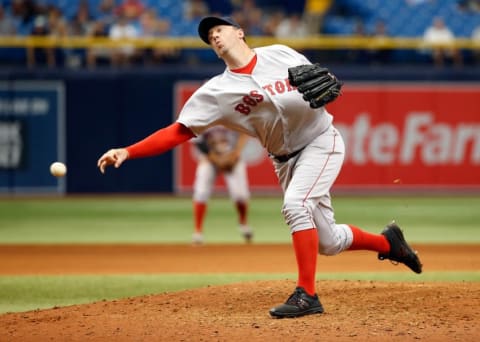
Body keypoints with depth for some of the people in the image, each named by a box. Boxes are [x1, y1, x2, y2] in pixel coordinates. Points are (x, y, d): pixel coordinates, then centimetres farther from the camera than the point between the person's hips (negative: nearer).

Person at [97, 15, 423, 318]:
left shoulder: (280, 54, -6)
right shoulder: (217, 91, -5)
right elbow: (178, 131, -12)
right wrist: (126, 152, -24)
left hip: (321, 140, -4)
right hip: (285, 159, 4)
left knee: (295, 203, -28)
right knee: (328, 242, 5)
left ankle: (307, 294, -24)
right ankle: (387, 242, 33)